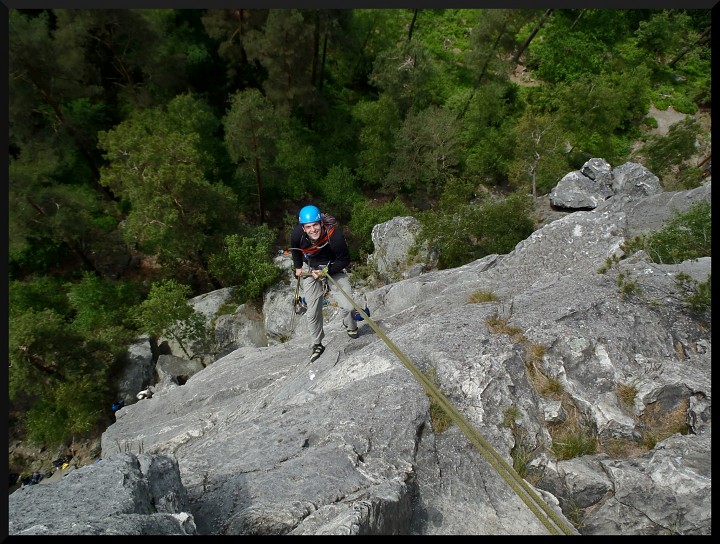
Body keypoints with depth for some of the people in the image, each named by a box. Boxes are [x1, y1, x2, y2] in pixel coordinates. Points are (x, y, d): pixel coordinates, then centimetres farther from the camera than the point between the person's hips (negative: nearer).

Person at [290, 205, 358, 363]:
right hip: (311, 272, 2)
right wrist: (298, 267, 6)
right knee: (313, 313, 1)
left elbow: (344, 260, -16)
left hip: (334, 270, -2)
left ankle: (351, 327, 21)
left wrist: (326, 271, -24)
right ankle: (317, 344, 23)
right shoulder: (297, 234, -23)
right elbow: (295, 249, 4)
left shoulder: (334, 236, -32)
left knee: (348, 306, -14)